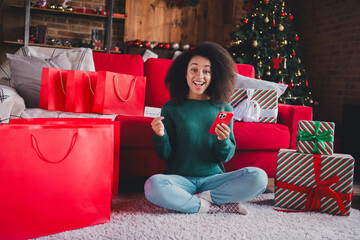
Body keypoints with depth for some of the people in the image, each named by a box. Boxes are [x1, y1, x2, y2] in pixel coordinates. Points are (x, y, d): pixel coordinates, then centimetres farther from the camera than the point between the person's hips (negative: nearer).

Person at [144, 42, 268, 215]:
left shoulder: (223, 109, 6)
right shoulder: (171, 108, 1)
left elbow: (226, 157, 6)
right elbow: (166, 155, 2)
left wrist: (223, 140, -16)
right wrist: (160, 136, -18)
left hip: (213, 178, 1)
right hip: (181, 179, -1)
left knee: (258, 177, -21)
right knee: (153, 185, -34)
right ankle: (217, 206, -19)